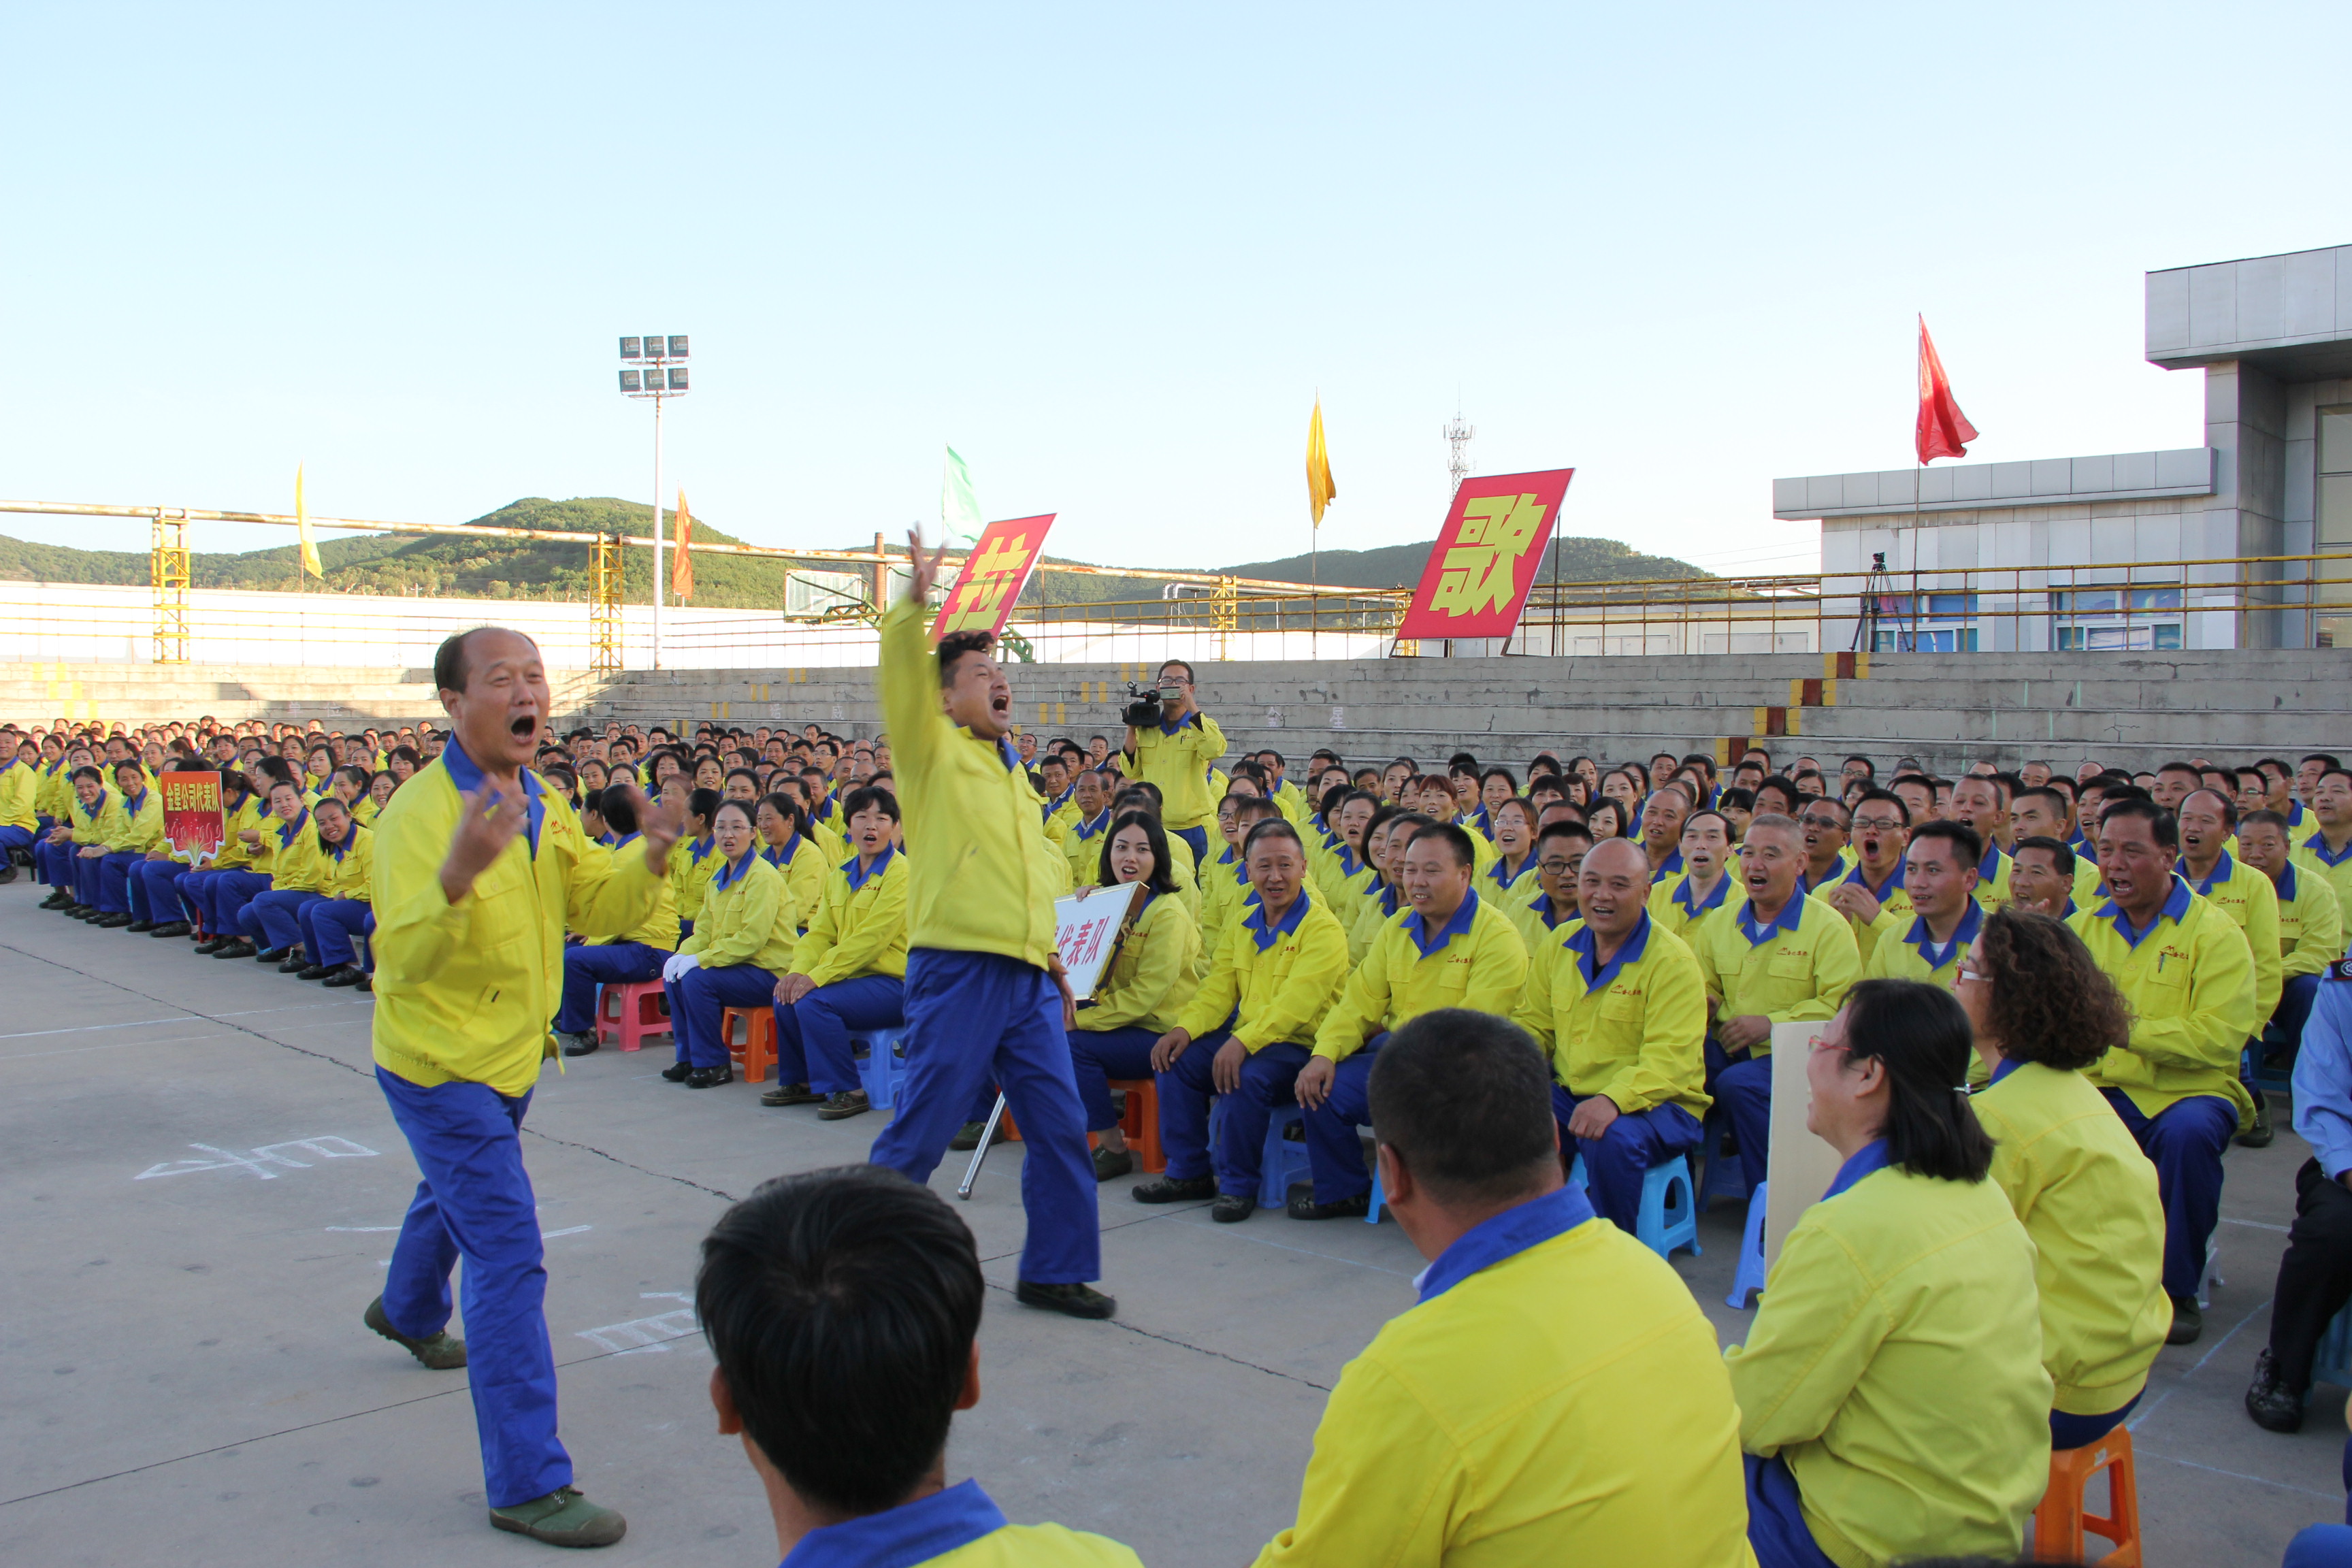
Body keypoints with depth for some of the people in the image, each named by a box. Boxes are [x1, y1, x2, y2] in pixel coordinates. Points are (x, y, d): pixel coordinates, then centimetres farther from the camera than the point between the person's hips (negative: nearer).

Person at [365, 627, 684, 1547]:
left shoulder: (543, 802, 1)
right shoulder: (422, 811, -25)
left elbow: (594, 908, 1)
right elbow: (404, 959, -32)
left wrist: (649, 859, -18)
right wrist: (458, 873, -50)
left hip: (511, 1056, 9)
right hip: (441, 1065, -8)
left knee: (457, 1192, 32)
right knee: (508, 1253, -13)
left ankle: (407, 1311, 63)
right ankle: (527, 1484, -7)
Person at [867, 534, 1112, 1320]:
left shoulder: (1015, 775, 20)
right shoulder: (933, 750, 0)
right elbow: (901, 676, -19)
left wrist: (1053, 953, 19)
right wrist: (915, 602, -32)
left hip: (1030, 978, 7)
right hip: (957, 970, -7)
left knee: (1061, 1125, 6)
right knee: (919, 1133, -1)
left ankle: (1055, 1271, 18)